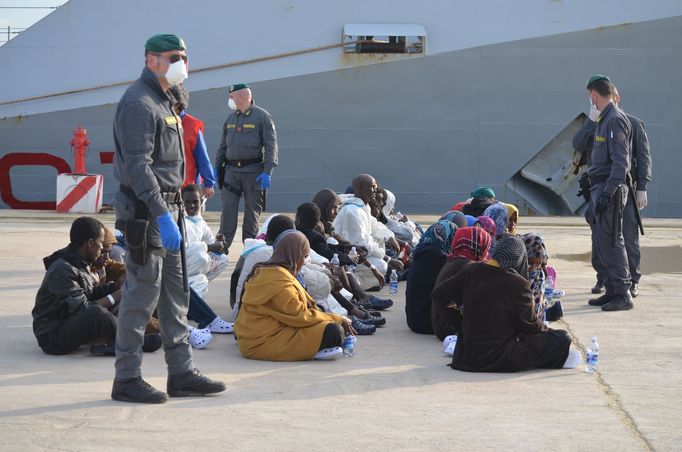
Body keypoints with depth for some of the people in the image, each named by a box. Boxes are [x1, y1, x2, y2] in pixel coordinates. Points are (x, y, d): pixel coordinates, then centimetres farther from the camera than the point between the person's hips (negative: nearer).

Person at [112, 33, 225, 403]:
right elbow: (137, 166, -22)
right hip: (145, 210, -10)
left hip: (165, 207, 10)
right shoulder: (138, 103, -14)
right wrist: (162, 215, -28)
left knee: (175, 294, 11)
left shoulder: (163, 102, 19)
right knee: (142, 294, -6)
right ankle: (127, 379, 1)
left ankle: (181, 373, 16)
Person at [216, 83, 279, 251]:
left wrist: (267, 172, -16)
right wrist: (217, 168, 12)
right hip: (231, 170, 5)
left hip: (253, 172, -5)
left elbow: (271, 146, -8)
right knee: (228, 208, -2)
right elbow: (223, 146, 21)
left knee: (252, 210, 2)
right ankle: (222, 247, -1)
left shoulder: (262, 117, -3)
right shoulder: (230, 118, 16)